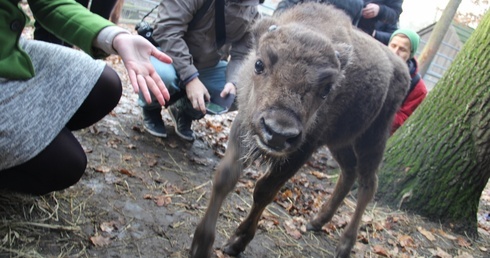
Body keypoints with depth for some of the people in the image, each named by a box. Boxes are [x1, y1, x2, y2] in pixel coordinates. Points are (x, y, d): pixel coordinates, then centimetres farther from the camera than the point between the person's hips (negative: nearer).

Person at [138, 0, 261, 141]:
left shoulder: (252, 12, -7)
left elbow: (242, 54, -6)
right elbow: (166, 29, -30)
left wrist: (233, 82, -28)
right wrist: (190, 77, -37)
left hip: (208, 68, 5)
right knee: (162, 74, -40)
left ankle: (185, 110, 7)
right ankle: (151, 109, 0)